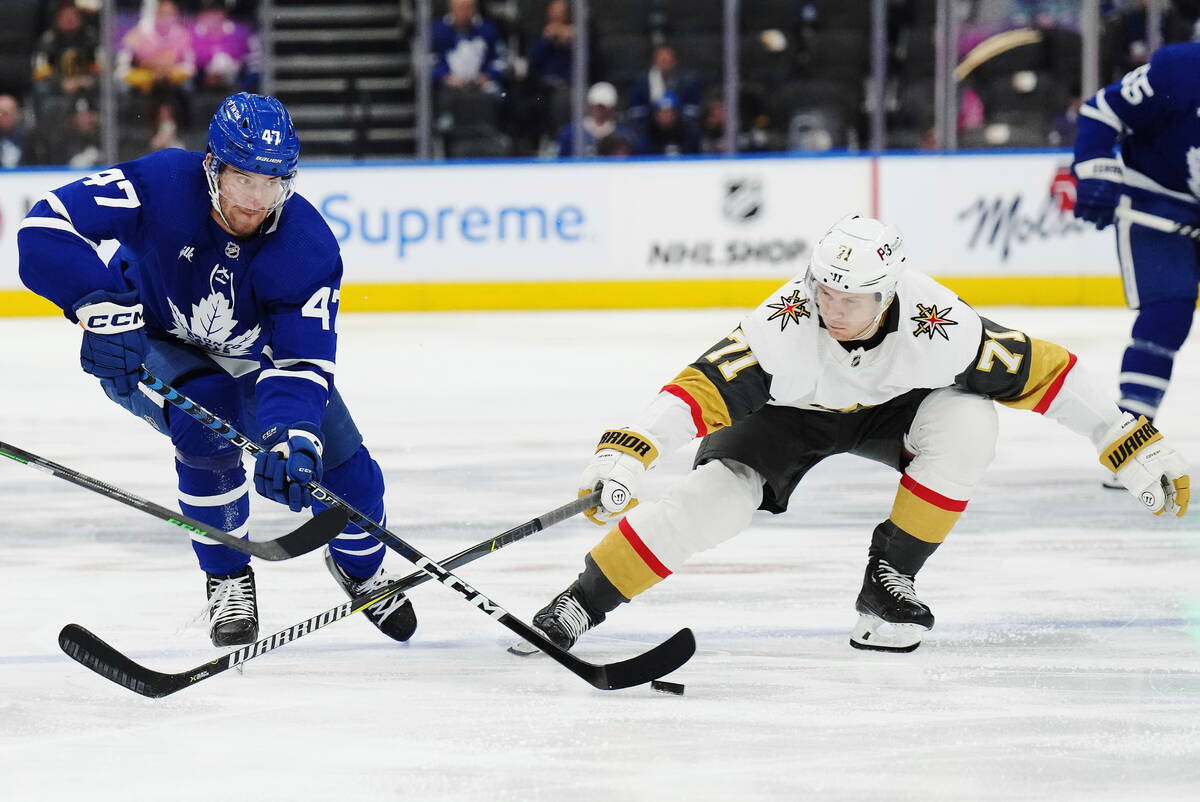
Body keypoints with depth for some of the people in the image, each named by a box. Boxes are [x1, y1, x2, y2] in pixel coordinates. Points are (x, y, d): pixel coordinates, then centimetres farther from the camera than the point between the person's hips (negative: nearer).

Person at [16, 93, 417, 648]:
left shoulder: (308, 246, -28)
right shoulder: (161, 185, -35)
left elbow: (301, 359, -33)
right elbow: (49, 226, -39)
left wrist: (290, 438, -52)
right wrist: (104, 307, -51)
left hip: (251, 356, 3)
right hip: (148, 342, -3)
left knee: (338, 456, -5)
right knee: (207, 429, -31)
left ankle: (360, 566, 30)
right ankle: (227, 580, -6)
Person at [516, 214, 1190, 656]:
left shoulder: (938, 328, -34)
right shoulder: (787, 329, -38)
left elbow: (1039, 370, -25)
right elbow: (704, 388, -44)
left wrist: (1135, 447, -23)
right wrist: (624, 455, -59)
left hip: (888, 410, 2)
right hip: (788, 412, -2)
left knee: (965, 422, -28)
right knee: (720, 492, -26)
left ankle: (889, 581, -11)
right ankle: (579, 605, -16)